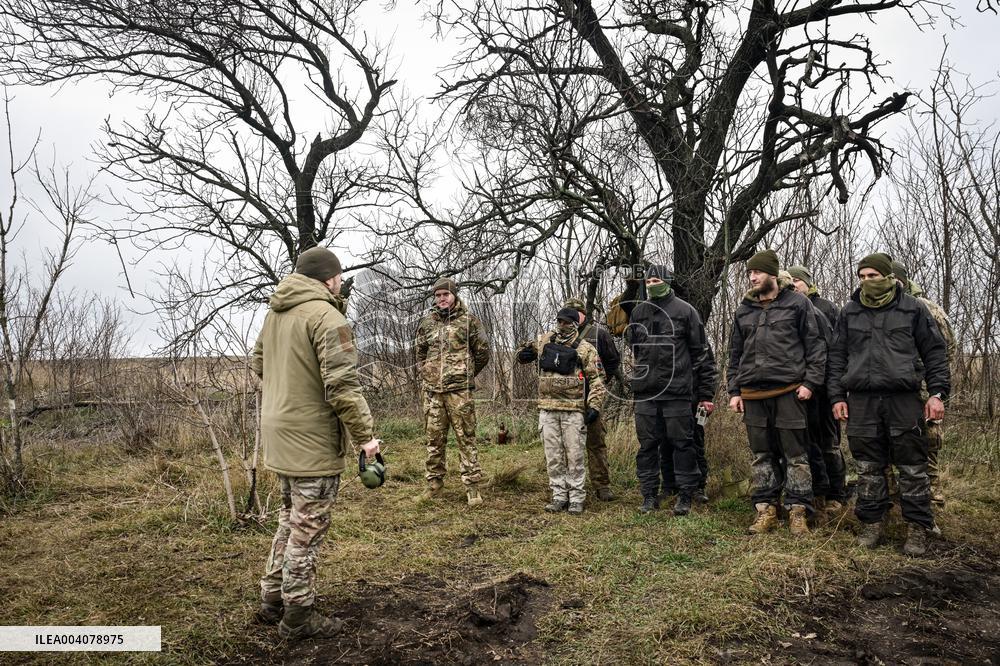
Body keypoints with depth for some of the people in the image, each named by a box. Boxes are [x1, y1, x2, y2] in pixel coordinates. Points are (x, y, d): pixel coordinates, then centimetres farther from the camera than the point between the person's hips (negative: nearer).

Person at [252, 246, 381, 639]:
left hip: (279, 437, 9)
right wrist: (365, 434, -16)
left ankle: (272, 601, 34)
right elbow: (342, 386, -23)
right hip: (313, 442, -9)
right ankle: (297, 617, 17)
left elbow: (258, 361, 22)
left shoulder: (275, 314, 10)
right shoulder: (326, 316, -18)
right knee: (307, 528, 5)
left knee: (290, 518, 23)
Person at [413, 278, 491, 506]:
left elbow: (483, 352, 5)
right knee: (434, 438, 10)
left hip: (459, 390, -4)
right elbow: (420, 352, 24)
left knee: (466, 437, -2)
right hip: (432, 390, 4)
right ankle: (434, 482, 21)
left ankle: (472, 485, 4)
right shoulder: (427, 322, 11)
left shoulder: (468, 321, -1)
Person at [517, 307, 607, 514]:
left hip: (574, 410, -4)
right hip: (547, 409, 4)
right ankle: (559, 496, 18)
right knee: (553, 456, 8)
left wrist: (594, 406, -13)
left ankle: (576, 499, 10)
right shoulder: (545, 341, 11)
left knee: (574, 456, 0)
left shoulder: (585, 349, -1)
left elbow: (596, 380, -4)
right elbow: (527, 352, 29)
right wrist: (523, 353, 4)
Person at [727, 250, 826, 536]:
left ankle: (798, 511, 9)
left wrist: (810, 382, -9)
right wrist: (734, 391, 10)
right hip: (753, 394, 4)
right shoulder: (743, 310, 14)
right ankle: (766, 510, 17)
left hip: (788, 391, -4)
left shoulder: (797, 303, 2)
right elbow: (735, 354, 17)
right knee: (762, 455, 10)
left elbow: (815, 344, 0)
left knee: (795, 454, 1)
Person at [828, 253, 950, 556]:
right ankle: (871, 525, 16)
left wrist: (938, 392, -2)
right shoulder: (849, 312, 11)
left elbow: (934, 352, 7)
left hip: (904, 399, -2)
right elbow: (837, 357, 12)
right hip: (861, 400, 2)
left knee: (912, 467, 2)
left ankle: (917, 530, 11)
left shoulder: (913, 309, 6)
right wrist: (837, 396, 6)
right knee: (868, 468, 7)